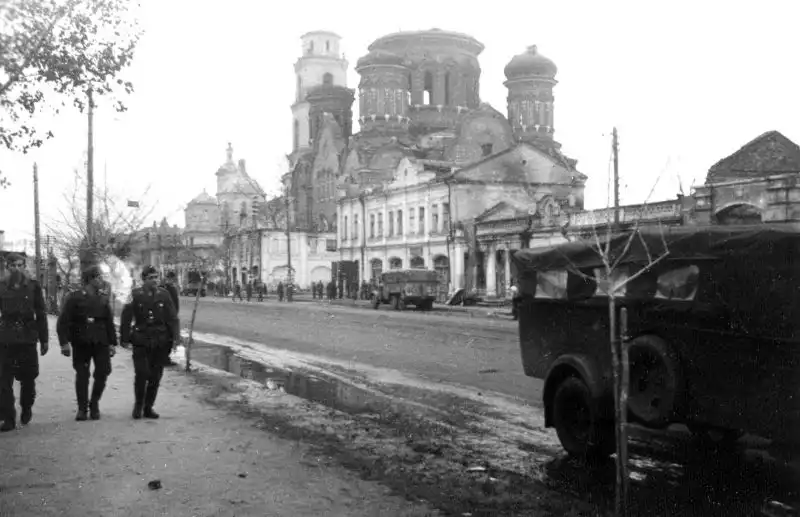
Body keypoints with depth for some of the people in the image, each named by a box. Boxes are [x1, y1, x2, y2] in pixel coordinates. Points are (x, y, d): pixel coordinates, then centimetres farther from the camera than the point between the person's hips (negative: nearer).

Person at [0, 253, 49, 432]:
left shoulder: (33, 286, 4)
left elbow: (41, 314, 6)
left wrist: (44, 339, 5)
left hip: (28, 338, 0)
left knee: (28, 377, 6)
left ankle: (26, 407, 31)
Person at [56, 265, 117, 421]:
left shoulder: (104, 299, 8)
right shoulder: (75, 297, -3)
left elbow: (109, 322, 11)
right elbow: (63, 322, -6)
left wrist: (112, 343, 6)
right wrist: (64, 342, -14)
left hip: (101, 343, 3)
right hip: (81, 343, -3)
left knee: (103, 372, -3)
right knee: (82, 376, 1)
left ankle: (94, 405, 16)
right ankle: (82, 408, 11)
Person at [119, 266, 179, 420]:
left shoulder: (164, 295, 5)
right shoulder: (136, 295, -1)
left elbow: (172, 318, 6)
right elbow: (126, 318, 0)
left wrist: (174, 337, -2)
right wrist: (125, 338, -3)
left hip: (160, 343, 2)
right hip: (141, 342, -2)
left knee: (155, 377, 6)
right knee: (141, 375, -7)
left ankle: (148, 408, 18)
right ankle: (138, 405, 15)